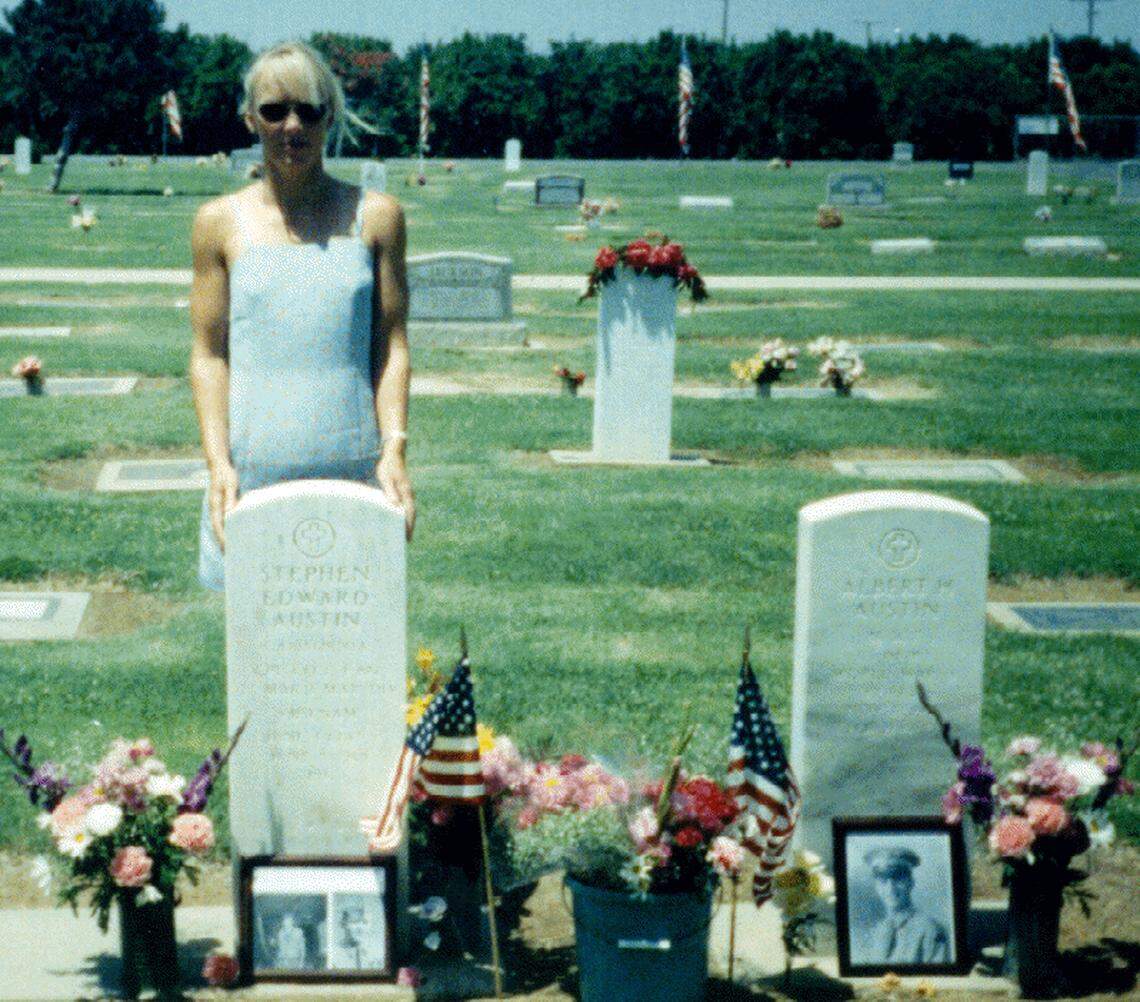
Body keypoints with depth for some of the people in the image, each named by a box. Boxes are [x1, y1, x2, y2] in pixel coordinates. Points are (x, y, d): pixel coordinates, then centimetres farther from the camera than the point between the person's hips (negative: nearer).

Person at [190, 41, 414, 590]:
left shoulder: (375, 216, 6)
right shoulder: (221, 222, 5)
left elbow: (392, 346, 5)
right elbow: (209, 354, 4)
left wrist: (394, 451, -7)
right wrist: (218, 463, -7)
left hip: (351, 468, 0)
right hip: (253, 470, 0)